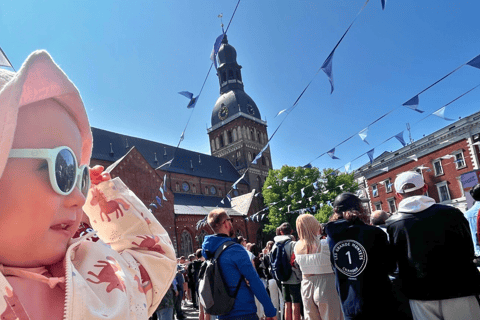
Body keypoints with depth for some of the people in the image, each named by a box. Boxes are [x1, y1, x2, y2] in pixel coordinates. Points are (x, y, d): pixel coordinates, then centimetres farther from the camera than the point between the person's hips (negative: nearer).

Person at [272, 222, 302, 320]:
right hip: (294, 279, -5)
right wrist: (300, 275, -4)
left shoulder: (275, 245, 3)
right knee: (296, 304, 1)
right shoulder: (293, 244, -14)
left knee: (287, 304, 13)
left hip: (283, 279, 5)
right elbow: (295, 262, -17)